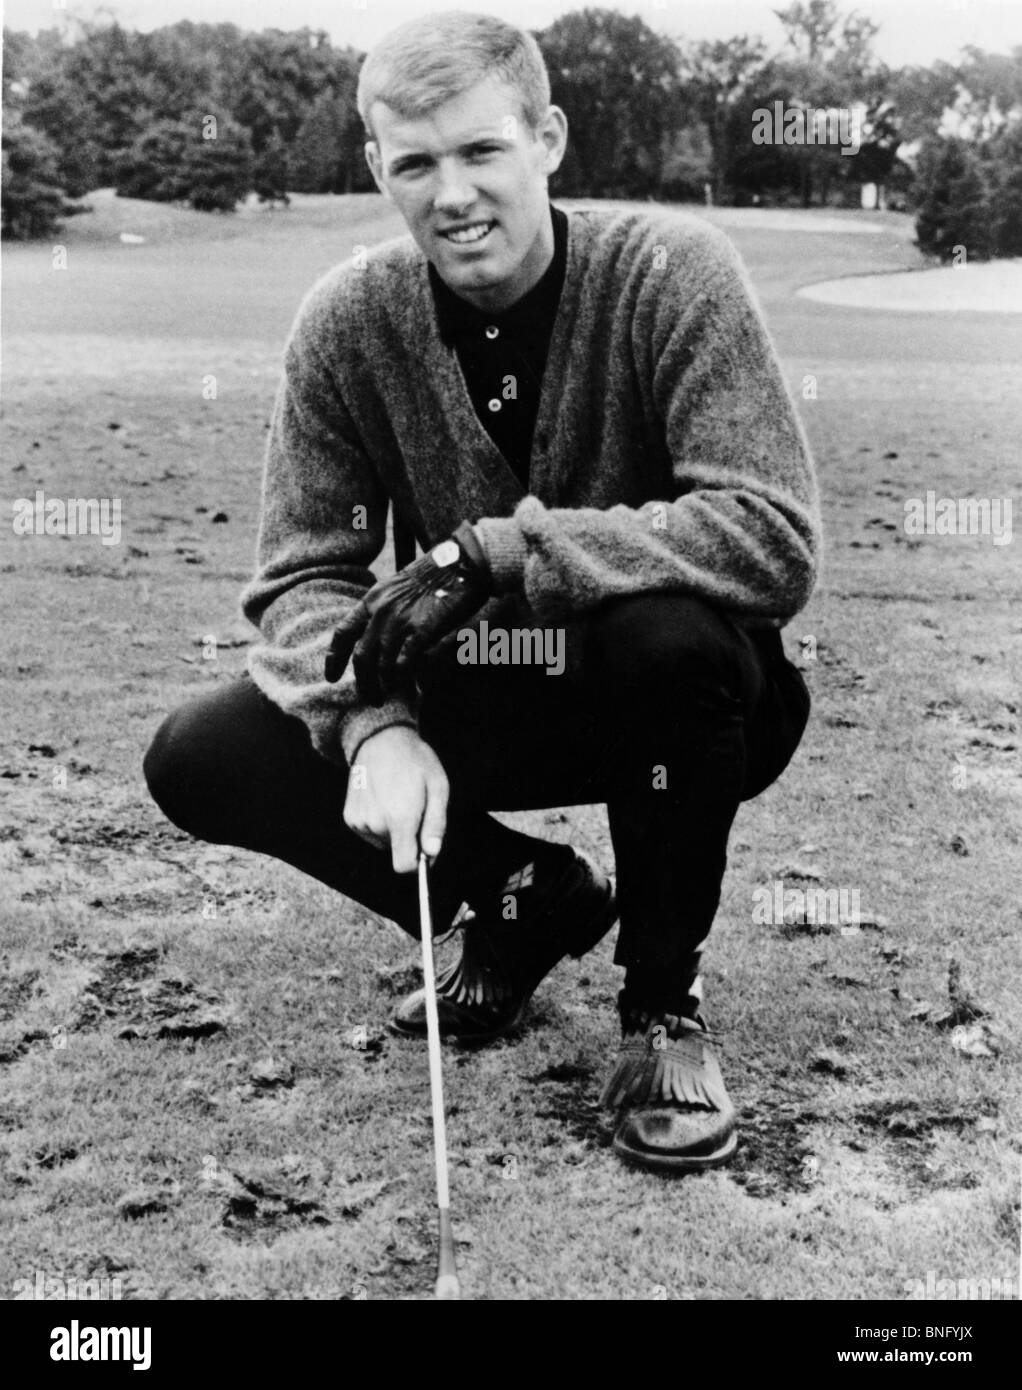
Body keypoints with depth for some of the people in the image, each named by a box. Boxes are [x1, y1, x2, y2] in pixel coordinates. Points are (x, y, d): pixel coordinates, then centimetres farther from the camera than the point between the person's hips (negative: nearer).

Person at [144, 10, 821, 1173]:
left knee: (671, 630, -38)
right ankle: (528, 898, 9)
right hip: (474, 701, 4)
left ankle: (662, 998, -10)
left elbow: (776, 537, -29)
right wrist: (377, 726, -29)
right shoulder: (347, 321, -9)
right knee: (198, 762, -13)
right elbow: (301, 576, -9)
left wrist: (496, 551, -35)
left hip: (676, 705, -3)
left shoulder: (671, 271, -20)